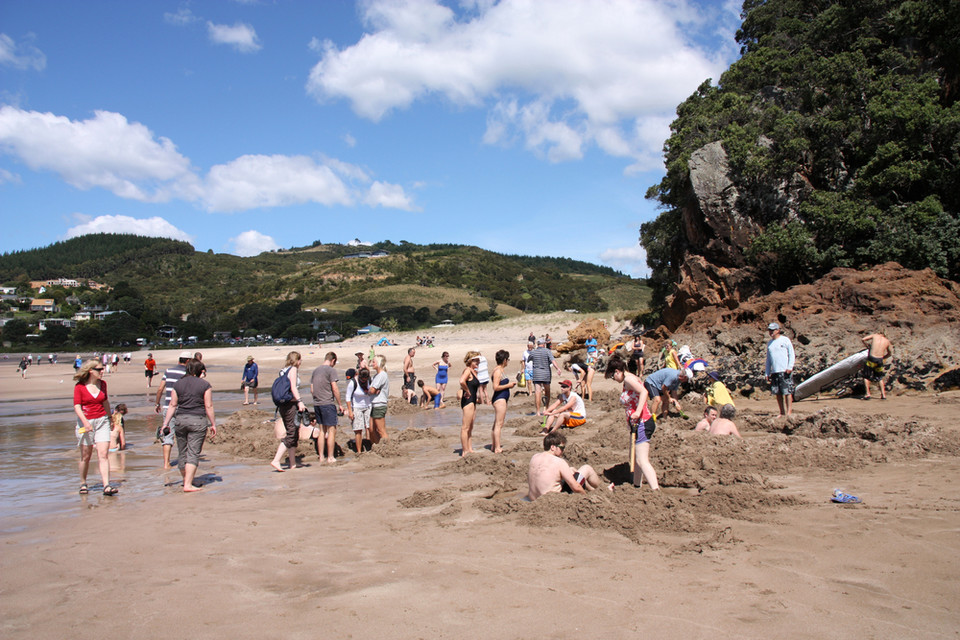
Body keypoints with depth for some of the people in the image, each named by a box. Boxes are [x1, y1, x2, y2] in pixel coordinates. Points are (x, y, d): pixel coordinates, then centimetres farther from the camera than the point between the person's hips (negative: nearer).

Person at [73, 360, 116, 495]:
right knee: (85, 456, 9)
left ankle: (106, 486, -14)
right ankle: (83, 484, 28)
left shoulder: (102, 384, 6)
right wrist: (85, 422, -24)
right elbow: (77, 406, -11)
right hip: (86, 422, -2)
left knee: (103, 455, -8)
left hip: (102, 421, 3)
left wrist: (109, 417, 29)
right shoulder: (80, 386, -6)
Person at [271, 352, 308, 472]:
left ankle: (292, 463, 16)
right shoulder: (293, 369, -5)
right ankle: (276, 461, -16)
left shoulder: (283, 371, 17)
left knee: (294, 435, 14)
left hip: (282, 405, 9)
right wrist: (299, 401, -22)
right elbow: (293, 387, -16)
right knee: (291, 435, -8)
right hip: (291, 404, -9)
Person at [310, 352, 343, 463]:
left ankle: (321, 456, 15)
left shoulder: (316, 370, 13)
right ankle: (330, 457, -1)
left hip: (317, 404, 7)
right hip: (328, 404, -7)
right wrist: (339, 404, -5)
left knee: (322, 430, 13)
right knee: (332, 430, -1)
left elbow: (312, 390, 15)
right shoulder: (331, 370, -8)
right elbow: (335, 389, -12)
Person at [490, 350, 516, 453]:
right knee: (499, 424, -7)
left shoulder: (502, 370, 15)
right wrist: (508, 385, -13)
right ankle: (497, 448, -5)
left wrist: (509, 384, 11)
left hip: (503, 398, 10)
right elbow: (496, 387, -22)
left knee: (497, 423, 15)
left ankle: (494, 446, 22)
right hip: (499, 399, -10)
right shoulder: (497, 371, -15)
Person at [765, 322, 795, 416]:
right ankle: (782, 412, 11)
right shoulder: (769, 343, 18)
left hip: (785, 371, -5)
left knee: (787, 392, -6)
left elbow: (792, 354, -1)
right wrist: (767, 373, 15)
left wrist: (790, 367, -13)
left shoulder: (785, 340, 2)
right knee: (778, 393, 5)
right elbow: (768, 359, 21)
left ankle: (789, 412, -4)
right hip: (774, 372, 5)